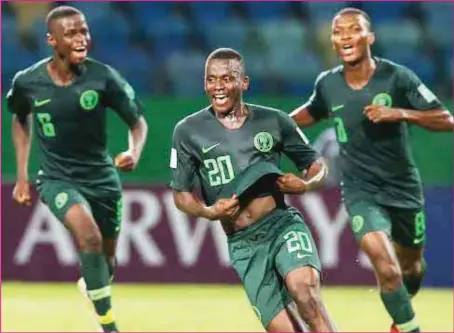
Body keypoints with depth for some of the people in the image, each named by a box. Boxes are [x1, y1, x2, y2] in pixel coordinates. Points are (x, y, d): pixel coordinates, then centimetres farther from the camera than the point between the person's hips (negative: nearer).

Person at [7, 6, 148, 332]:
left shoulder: (103, 77, -16)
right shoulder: (27, 82, -12)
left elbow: (137, 121, -5)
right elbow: (21, 119, 11)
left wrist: (135, 152, -27)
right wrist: (22, 176, 10)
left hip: (102, 177, 2)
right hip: (57, 179, -2)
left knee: (106, 255, 15)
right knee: (89, 235, -29)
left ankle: (91, 286, 54)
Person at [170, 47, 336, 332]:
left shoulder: (273, 121, 3)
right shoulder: (188, 132, 2)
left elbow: (316, 164, 14)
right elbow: (182, 195, 8)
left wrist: (305, 184, -9)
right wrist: (208, 211, -12)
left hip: (283, 224, -1)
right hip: (243, 244, 1)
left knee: (303, 289, -31)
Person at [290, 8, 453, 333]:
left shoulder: (398, 77, -14)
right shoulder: (327, 84, -6)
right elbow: (310, 113, 17)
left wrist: (401, 114, -29)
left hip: (404, 187, 1)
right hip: (361, 191, -1)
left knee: (411, 267, 19)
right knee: (386, 267, -22)